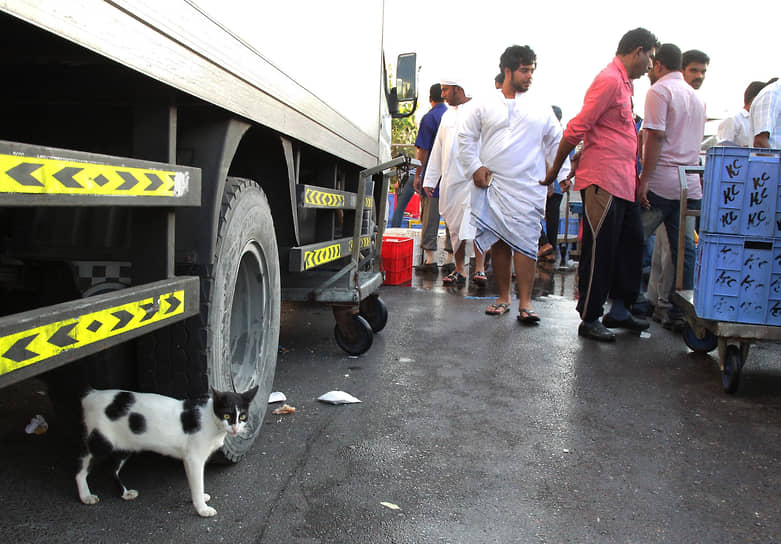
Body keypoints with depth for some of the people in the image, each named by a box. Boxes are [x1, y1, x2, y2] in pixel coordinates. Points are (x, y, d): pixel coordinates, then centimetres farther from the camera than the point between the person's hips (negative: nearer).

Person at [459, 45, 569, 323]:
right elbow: (466, 137, 11)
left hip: (528, 188, 0)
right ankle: (503, 297, 16)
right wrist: (474, 167, 1)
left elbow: (557, 142, 16)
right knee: (499, 243, 5)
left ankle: (525, 302, -7)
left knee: (525, 242, -9)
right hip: (492, 185, 1)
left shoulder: (541, 108, 11)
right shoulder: (485, 105, 8)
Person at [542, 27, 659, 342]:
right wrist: (555, 171, -11)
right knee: (599, 251, -3)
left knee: (631, 243, 14)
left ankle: (619, 311, 25)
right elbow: (577, 128, -16)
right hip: (603, 181, -10)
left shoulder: (624, 83, 21)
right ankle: (589, 320, 8)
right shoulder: (609, 80, -11)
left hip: (623, 183, 10)